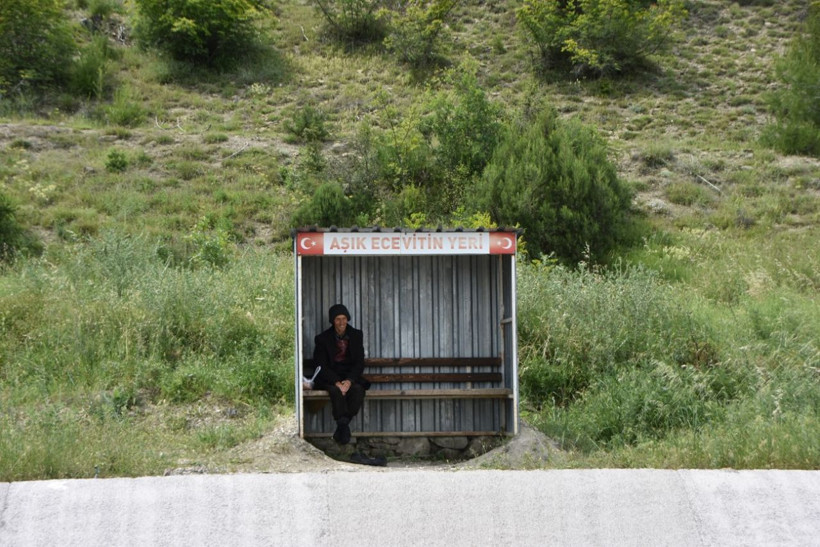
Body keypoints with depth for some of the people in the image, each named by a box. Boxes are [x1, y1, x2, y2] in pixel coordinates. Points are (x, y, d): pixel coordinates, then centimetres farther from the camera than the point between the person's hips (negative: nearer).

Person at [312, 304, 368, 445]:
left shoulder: (356, 335, 6)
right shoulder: (322, 338, -1)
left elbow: (360, 363, 3)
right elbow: (321, 366, -5)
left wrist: (349, 380, -16)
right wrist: (337, 382, -22)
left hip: (350, 376, 2)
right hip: (329, 378, -2)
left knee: (358, 389, -31)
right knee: (336, 391, -36)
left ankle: (342, 426, -26)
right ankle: (344, 427, -32)